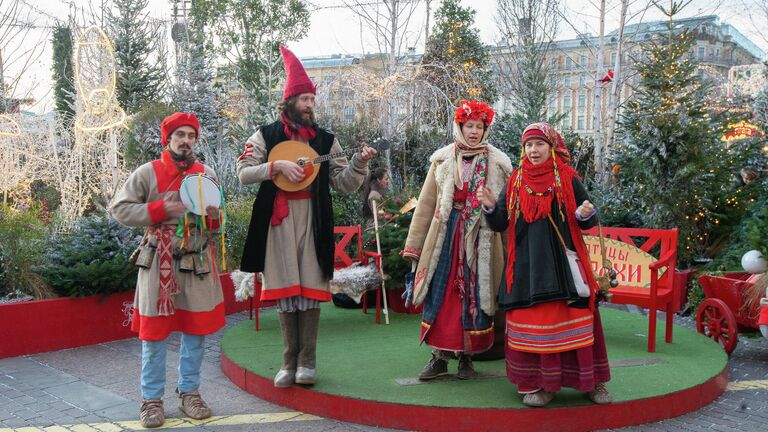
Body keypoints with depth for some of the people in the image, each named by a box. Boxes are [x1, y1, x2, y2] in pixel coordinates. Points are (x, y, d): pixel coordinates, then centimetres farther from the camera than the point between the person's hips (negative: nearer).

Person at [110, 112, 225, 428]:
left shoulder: (207, 173, 7)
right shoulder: (148, 173, -3)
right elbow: (119, 209, -5)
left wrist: (214, 217, -8)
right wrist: (160, 210, -16)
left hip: (197, 260, 3)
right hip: (158, 262, -3)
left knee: (195, 329, 9)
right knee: (154, 331, 2)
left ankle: (189, 392, 23)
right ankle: (152, 399, 14)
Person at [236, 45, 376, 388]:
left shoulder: (325, 139, 11)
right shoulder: (266, 136, 7)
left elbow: (343, 183, 6)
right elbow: (243, 173, -2)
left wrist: (359, 163, -12)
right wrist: (279, 165, -14)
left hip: (313, 219, 1)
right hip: (278, 219, -1)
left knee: (311, 289, 0)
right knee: (285, 291, 1)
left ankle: (307, 361, 8)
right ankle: (290, 362, 10)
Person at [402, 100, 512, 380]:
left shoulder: (497, 162, 6)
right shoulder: (443, 159, 7)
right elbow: (426, 203, 7)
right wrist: (414, 244, 4)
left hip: (481, 239, 0)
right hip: (446, 235, 1)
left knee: (475, 295, 2)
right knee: (441, 294, -1)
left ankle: (467, 357, 16)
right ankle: (439, 357, 10)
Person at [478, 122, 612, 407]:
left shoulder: (568, 178, 2)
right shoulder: (515, 181, 8)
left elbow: (588, 222, 3)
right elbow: (500, 224, 6)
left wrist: (585, 215, -19)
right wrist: (490, 207, -13)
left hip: (563, 263, -2)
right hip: (527, 264, 2)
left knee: (573, 319, 0)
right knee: (532, 321, 3)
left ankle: (592, 380, 14)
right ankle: (540, 383, 12)